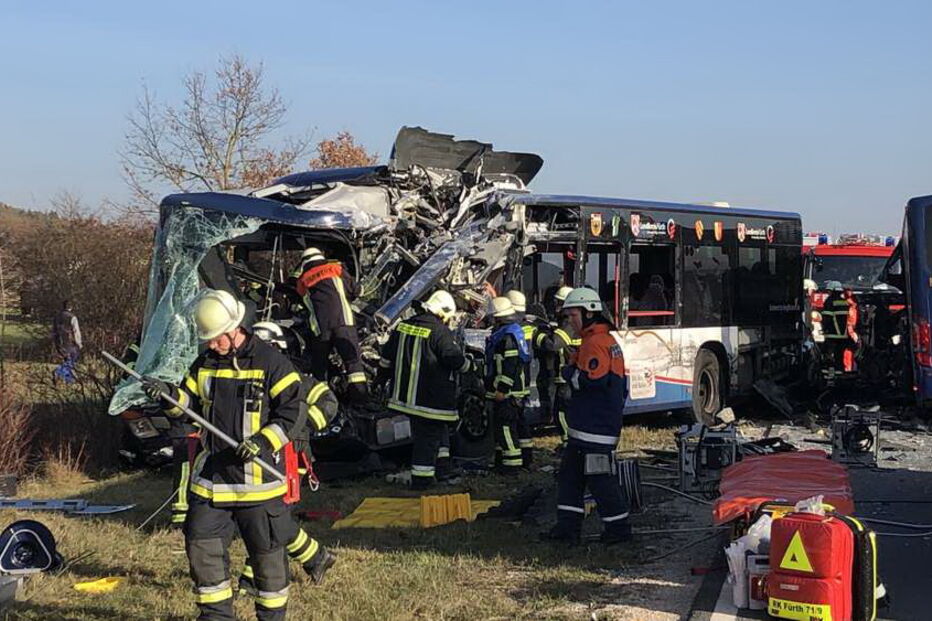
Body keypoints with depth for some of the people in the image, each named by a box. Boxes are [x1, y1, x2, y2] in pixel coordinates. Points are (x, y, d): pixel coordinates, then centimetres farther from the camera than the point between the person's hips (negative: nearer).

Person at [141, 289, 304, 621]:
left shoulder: (270, 361, -10)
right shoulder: (205, 364, 8)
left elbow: (294, 409, -11)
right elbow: (190, 404, 13)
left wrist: (264, 442, -21)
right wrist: (170, 395, -8)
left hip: (259, 477, -5)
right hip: (211, 475, 5)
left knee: (267, 550, 6)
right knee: (201, 545, 6)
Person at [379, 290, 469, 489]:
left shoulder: (403, 326, 7)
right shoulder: (440, 332, -16)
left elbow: (387, 356, 16)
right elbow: (457, 361, -14)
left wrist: (385, 375, 31)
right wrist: (466, 363, 8)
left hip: (406, 394, 8)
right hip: (430, 397, -7)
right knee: (428, 435, 1)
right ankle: (421, 478, 5)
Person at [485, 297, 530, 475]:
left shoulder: (508, 335, -18)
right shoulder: (506, 332, 16)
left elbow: (510, 366, -24)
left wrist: (502, 389, -23)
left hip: (508, 392, -11)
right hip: (505, 390, 11)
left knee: (506, 426, -8)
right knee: (500, 425, 18)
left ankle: (512, 463, -7)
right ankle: (501, 458, 27)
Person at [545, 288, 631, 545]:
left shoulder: (595, 343, -15)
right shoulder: (608, 341, 19)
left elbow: (593, 379, -28)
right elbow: (621, 386, 22)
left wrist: (569, 373, -11)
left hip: (595, 429, -11)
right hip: (585, 428, 11)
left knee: (600, 479, -3)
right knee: (569, 474, 12)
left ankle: (619, 528, 7)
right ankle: (568, 526, 15)